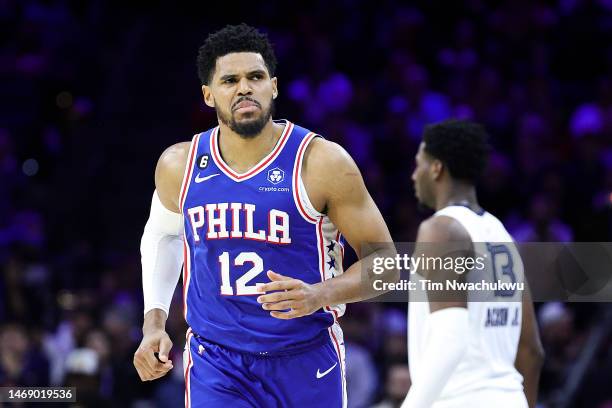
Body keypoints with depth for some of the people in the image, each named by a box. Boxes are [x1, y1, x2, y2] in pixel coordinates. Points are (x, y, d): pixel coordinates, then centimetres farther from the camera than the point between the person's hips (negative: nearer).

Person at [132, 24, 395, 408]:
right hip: (215, 365, 1)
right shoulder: (180, 166, 1)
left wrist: (320, 294, -25)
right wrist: (154, 321, 11)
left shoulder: (321, 162, -11)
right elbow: (161, 235, 23)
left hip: (306, 364, -1)